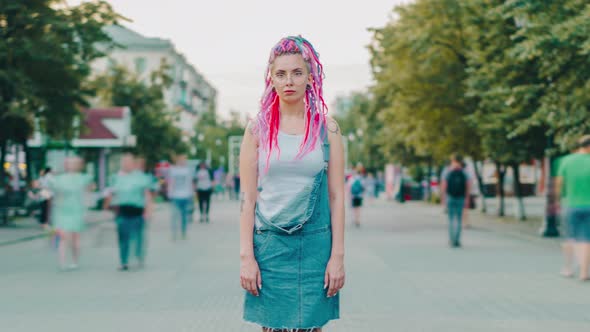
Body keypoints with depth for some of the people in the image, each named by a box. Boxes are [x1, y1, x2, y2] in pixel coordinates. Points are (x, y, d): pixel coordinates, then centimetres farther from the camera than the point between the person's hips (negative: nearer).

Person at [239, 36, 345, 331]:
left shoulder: (327, 128, 3)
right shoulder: (258, 129, 3)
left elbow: (337, 196, 3)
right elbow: (247, 198, 2)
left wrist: (337, 256, -2)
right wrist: (246, 257, -4)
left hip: (315, 244, 0)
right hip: (269, 244, 0)